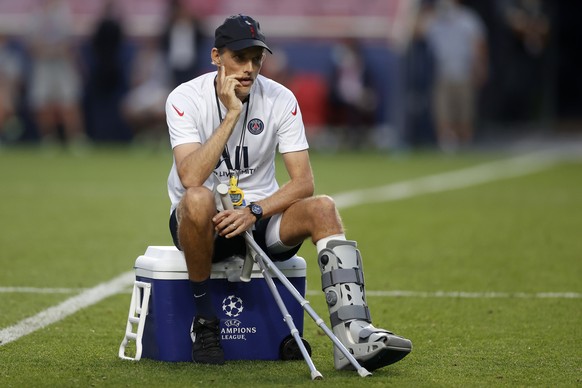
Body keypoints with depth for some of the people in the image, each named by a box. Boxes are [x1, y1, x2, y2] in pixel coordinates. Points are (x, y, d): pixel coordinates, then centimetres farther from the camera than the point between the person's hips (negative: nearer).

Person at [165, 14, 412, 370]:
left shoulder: (281, 100, -4)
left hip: (260, 215, 3)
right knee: (198, 200, -38)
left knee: (323, 208, -26)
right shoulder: (186, 99, -12)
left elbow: (303, 182, -8)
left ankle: (354, 335, -37)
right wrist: (231, 114, -28)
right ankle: (204, 320, -18)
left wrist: (254, 212, -24)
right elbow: (190, 179, -27)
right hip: (205, 222, -3)